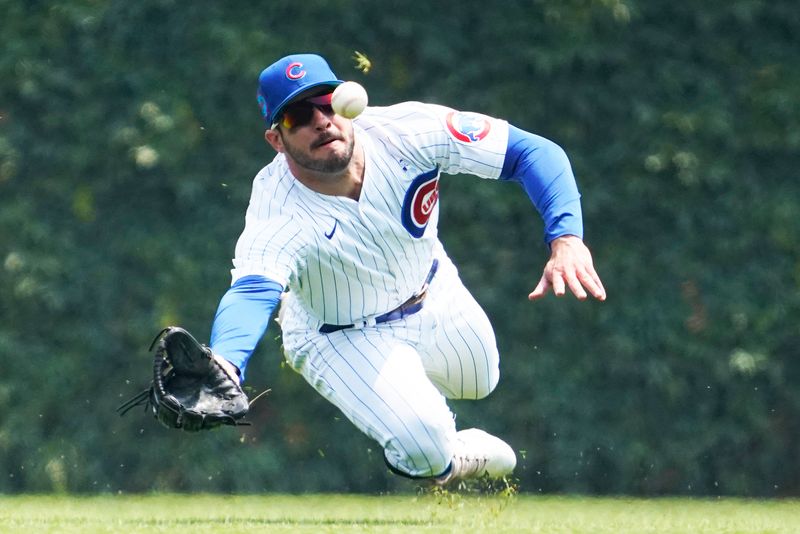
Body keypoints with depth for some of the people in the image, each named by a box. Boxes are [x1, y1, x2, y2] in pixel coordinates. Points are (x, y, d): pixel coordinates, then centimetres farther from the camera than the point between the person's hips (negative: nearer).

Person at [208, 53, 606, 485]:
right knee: (426, 450, -21)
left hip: (436, 299, 4)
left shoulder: (405, 133, -31)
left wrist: (566, 239, -45)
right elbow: (252, 291, -57)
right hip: (345, 337, -4)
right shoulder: (279, 216, -39)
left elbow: (535, 153, -27)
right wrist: (223, 370, -80)